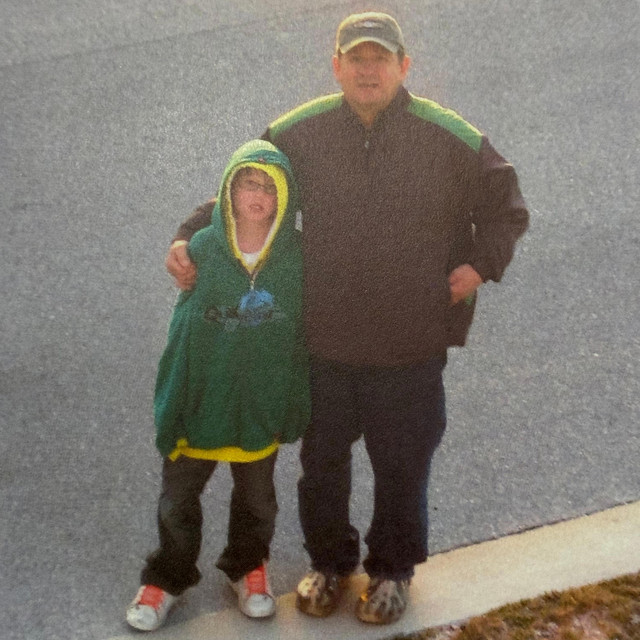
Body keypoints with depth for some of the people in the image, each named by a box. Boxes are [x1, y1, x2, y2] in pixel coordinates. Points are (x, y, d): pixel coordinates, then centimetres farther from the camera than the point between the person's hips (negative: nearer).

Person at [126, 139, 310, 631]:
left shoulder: (298, 255, -12)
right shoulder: (203, 248, -13)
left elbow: (307, 330, -1)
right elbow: (184, 327, -6)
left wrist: (297, 402, 1)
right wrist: (171, 402, -4)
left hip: (262, 402, 1)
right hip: (201, 400, 0)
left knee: (256, 497, 22)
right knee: (178, 498, 15)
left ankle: (248, 565, 47)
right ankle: (169, 576, 38)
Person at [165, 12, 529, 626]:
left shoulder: (452, 139, -10)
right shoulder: (298, 133, -6)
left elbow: (506, 209, 5)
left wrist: (480, 265, -7)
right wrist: (188, 239, -4)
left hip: (410, 349, -1)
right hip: (324, 344, 2)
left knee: (402, 467, 15)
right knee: (322, 461, 19)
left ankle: (392, 569, 41)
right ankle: (330, 560, 44)